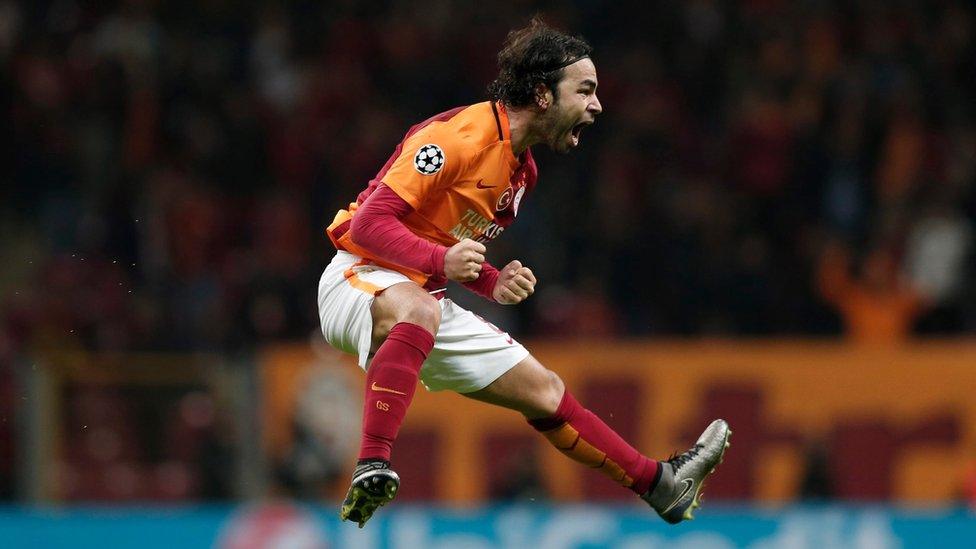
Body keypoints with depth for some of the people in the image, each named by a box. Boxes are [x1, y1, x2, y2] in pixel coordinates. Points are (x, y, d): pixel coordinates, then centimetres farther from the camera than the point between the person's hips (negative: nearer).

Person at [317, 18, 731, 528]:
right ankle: (372, 470, -50)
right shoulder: (459, 137, -20)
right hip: (360, 276, -9)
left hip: (426, 302, 9)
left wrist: (494, 284, 1)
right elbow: (371, 222, -24)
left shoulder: (522, 172, 10)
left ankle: (661, 484, 24)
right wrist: (440, 261, -40)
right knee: (418, 310, -44)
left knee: (543, 391, 11)